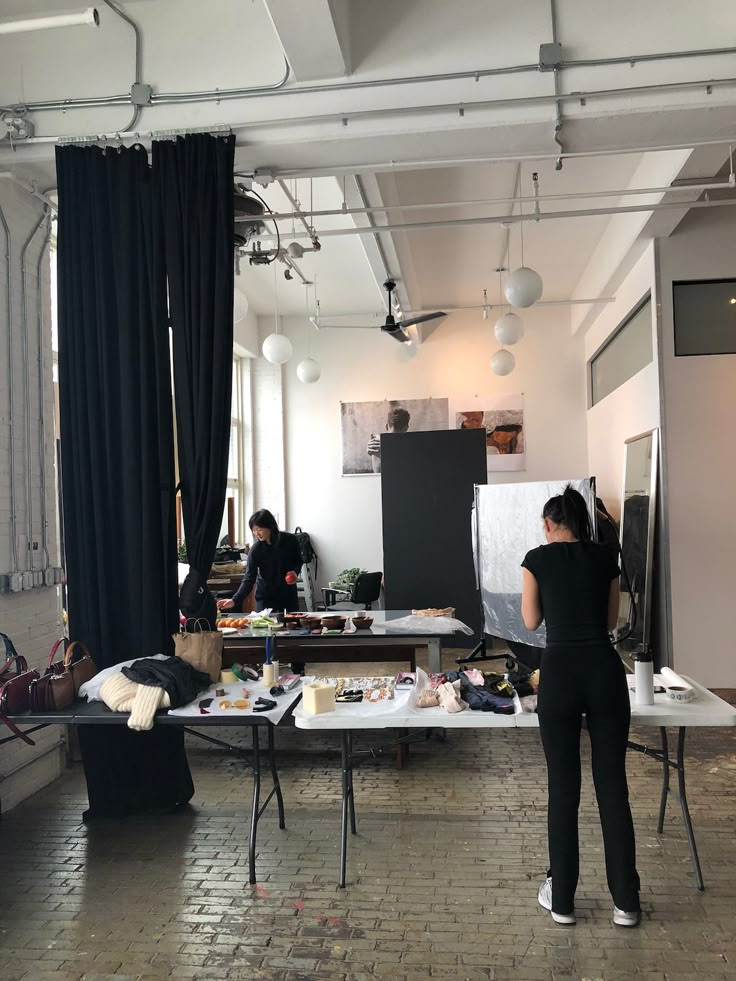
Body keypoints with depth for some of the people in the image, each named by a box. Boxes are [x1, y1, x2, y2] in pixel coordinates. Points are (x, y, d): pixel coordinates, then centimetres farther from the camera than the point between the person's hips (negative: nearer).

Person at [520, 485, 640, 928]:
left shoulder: (538, 559, 3)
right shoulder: (606, 558, 10)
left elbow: (532, 621, 10)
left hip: (560, 672, -2)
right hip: (605, 670, 2)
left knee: (563, 787, 7)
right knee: (613, 785, 9)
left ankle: (562, 898, 17)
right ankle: (626, 902, 16)